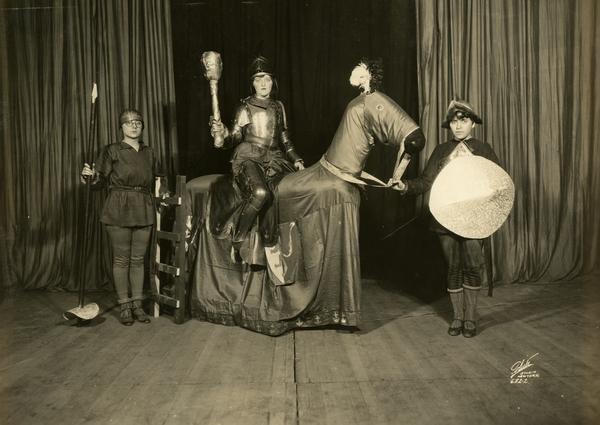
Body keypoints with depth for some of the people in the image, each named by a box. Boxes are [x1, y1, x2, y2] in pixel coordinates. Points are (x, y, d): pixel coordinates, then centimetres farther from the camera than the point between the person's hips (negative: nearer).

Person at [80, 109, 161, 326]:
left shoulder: (149, 153, 12)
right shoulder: (112, 151, -1)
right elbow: (100, 182, -7)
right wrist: (90, 176, -25)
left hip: (144, 211, 4)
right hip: (118, 211, -4)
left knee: (138, 259, 8)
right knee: (121, 259, 3)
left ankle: (137, 304, 18)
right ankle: (124, 306, 14)